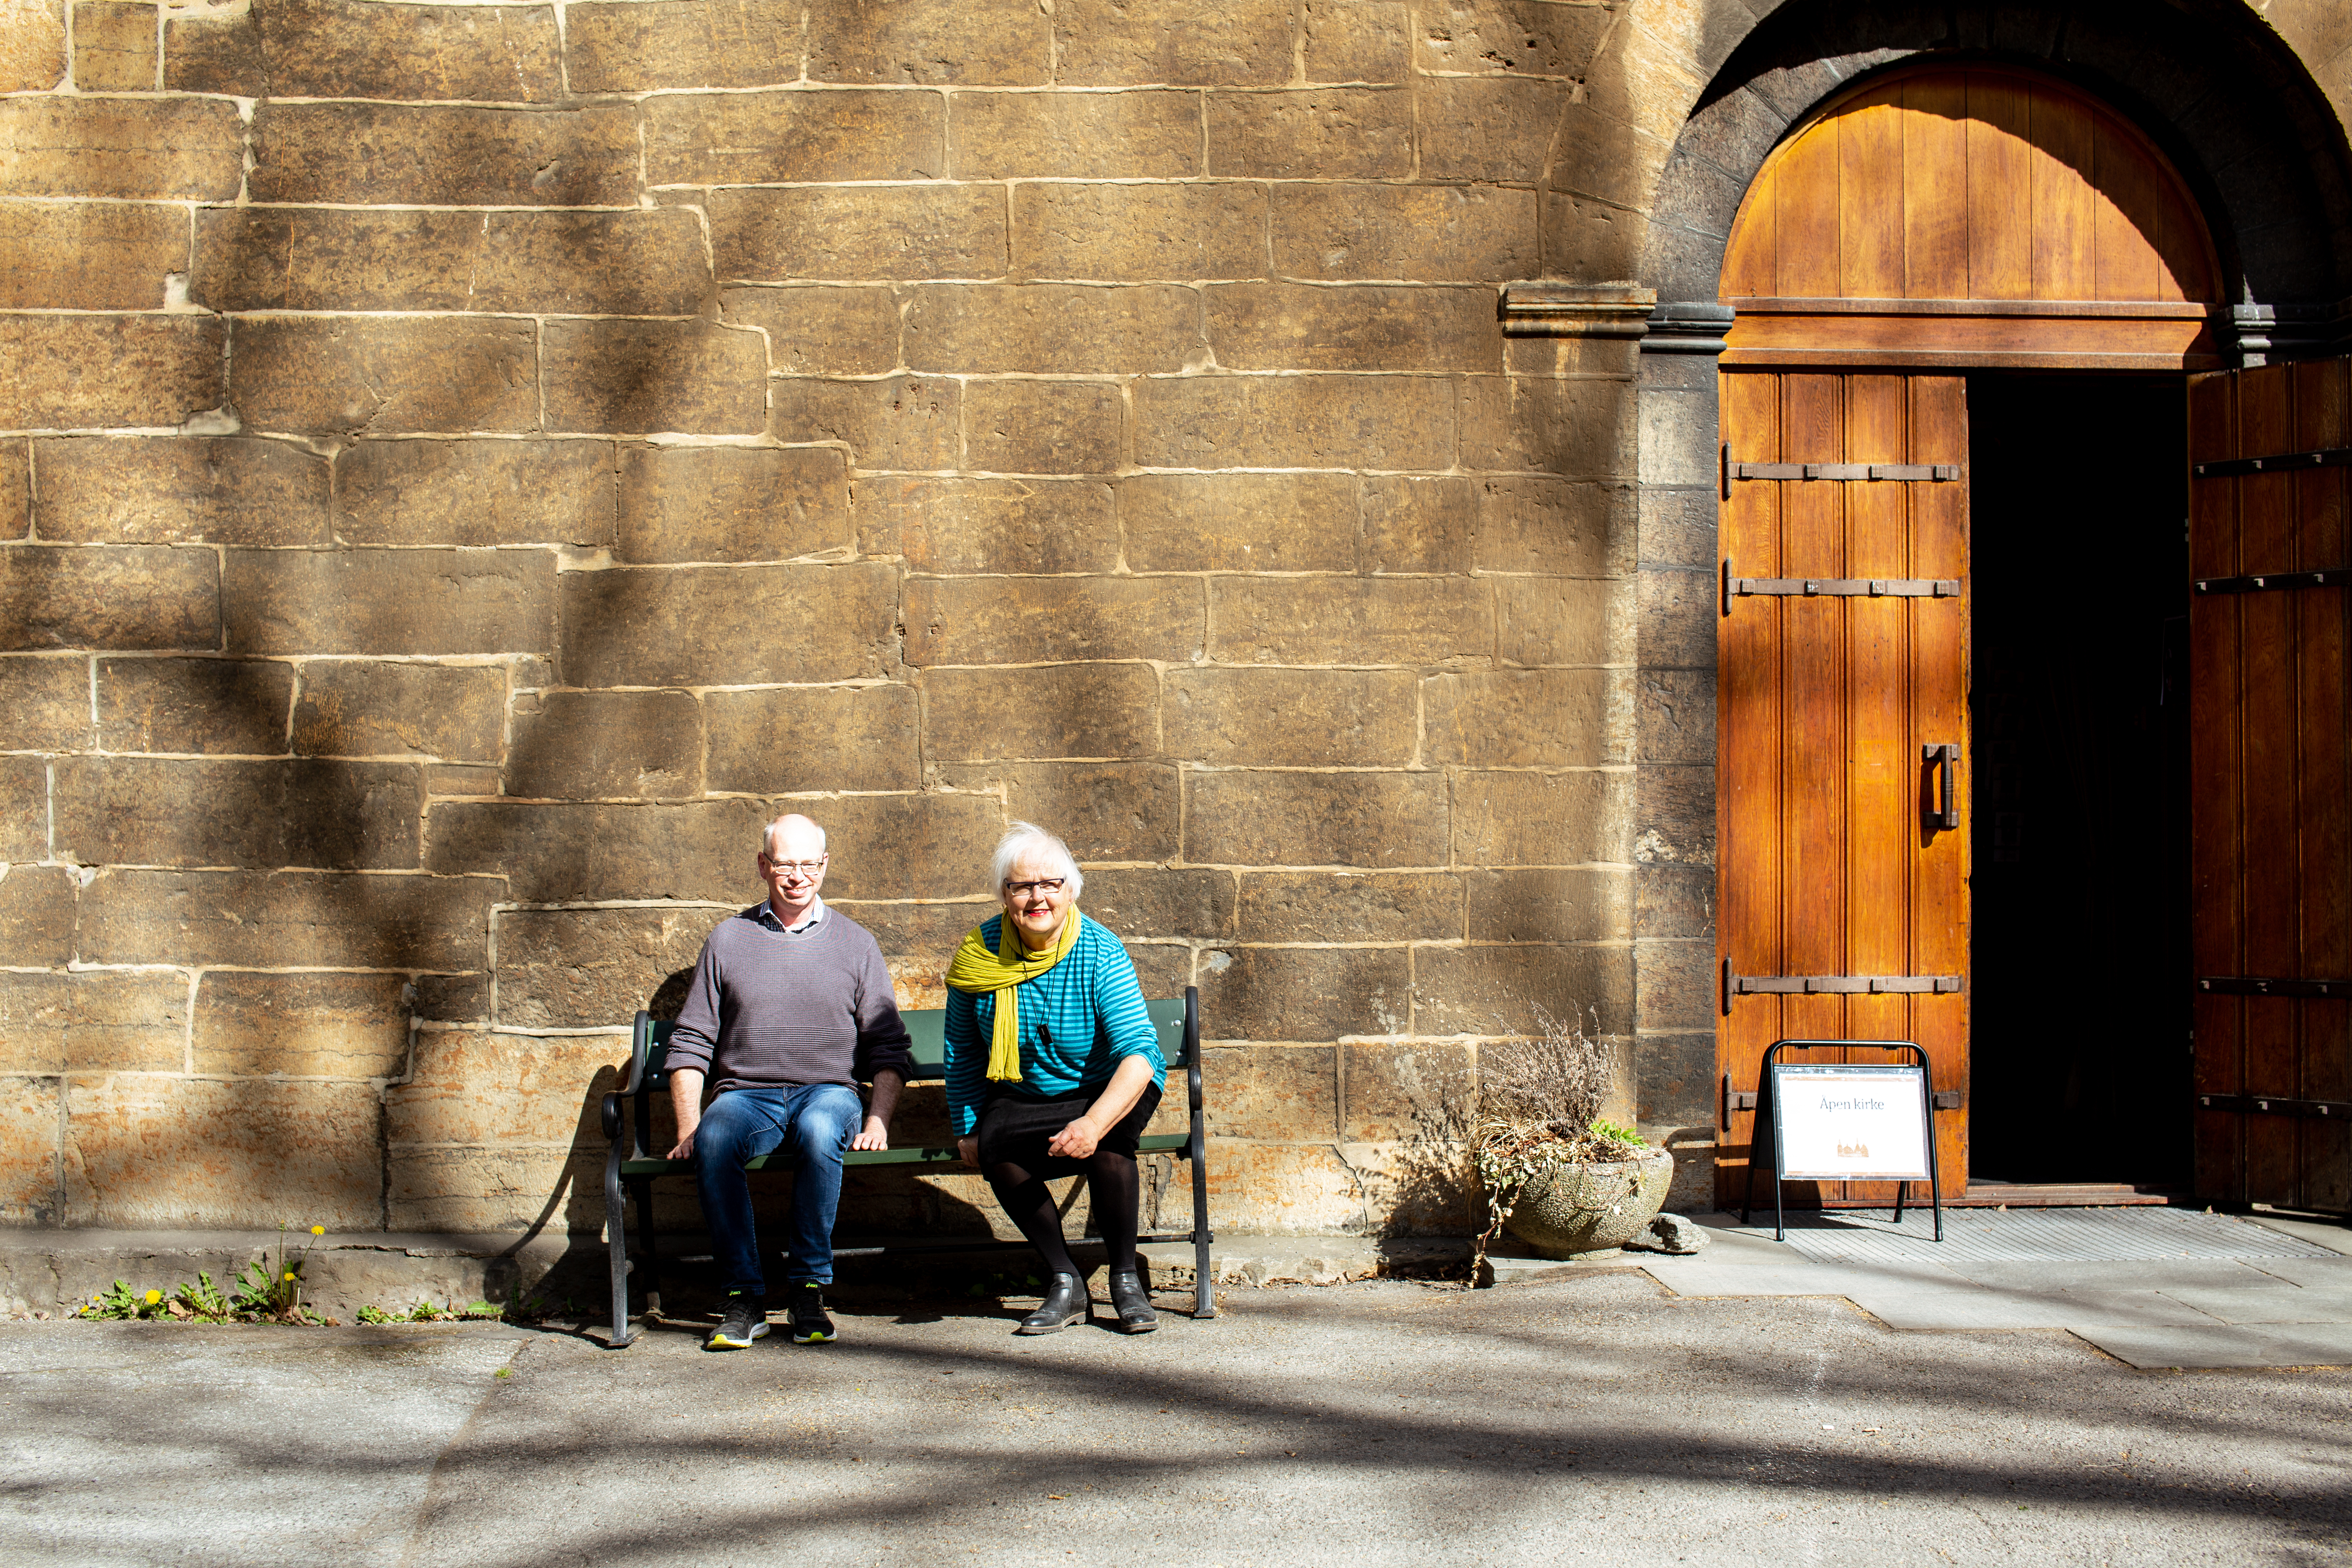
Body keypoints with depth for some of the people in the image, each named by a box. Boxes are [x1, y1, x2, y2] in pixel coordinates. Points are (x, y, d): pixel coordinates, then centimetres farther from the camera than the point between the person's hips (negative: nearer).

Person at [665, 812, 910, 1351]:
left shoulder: (854, 942, 14)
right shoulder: (728, 939, 14)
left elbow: (888, 1047, 12)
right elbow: (689, 1044, 12)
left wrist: (878, 1119, -5)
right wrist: (688, 1126, -2)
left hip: (827, 1090, -1)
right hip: (746, 1092, 1)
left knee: (819, 1131, -38)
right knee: (714, 1141, -35)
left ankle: (808, 1289, -25)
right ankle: (744, 1296, -25)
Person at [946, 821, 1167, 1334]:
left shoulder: (1101, 953, -19)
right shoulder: (979, 955, -8)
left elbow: (1139, 1054, -29)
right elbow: (962, 1052, 7)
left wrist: (1094, 1123, -44)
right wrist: (966, 1129, -1)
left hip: (1108, 1089, -2)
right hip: (1021, 1096, 2)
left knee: (1108, 1140, -35)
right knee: (993, 1144, -30)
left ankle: (1126, 1279, -13)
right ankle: (1064, 1283, -16)